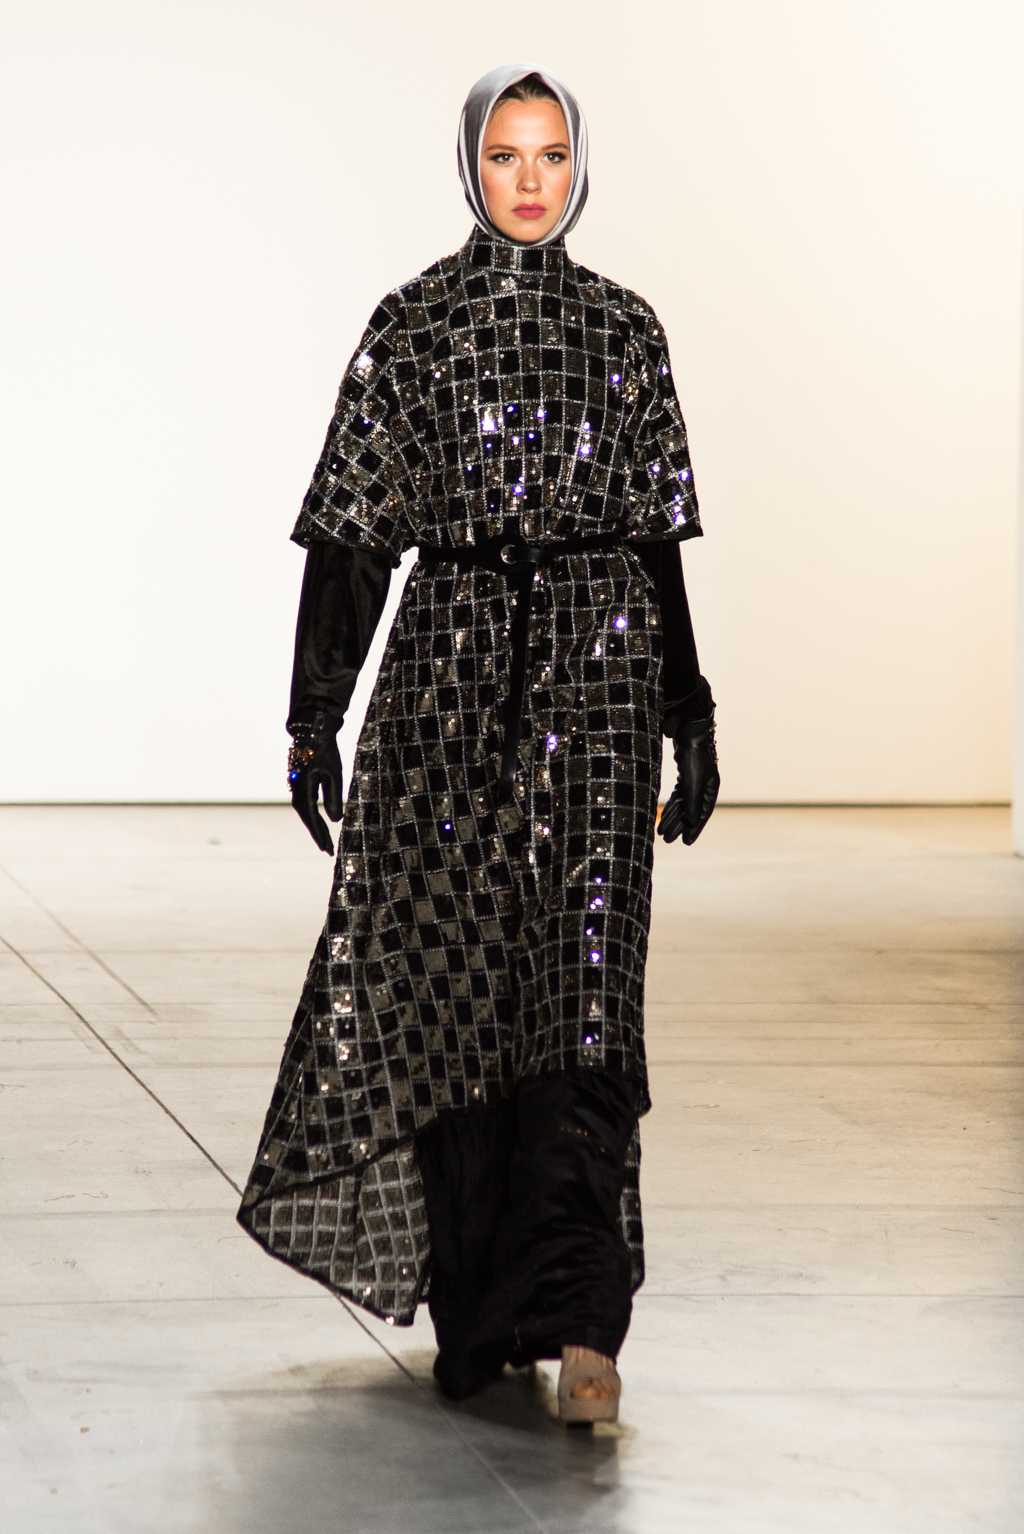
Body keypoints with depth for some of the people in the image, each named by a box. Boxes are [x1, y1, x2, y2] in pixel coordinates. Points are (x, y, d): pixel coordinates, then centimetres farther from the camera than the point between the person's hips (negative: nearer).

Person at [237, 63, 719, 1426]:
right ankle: (472, 1307, 16)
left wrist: (691, 721, 9)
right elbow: (353, 533, 3)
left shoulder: (624, 329, 9)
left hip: (598, 664, 0)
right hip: (453, 661, 0)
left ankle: (578, 1320, -15)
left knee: (584, 985, -11)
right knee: (454, 979, 3)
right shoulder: (412, 325, 5)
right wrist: (313, 718, -2)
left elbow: (658, 534, 11)